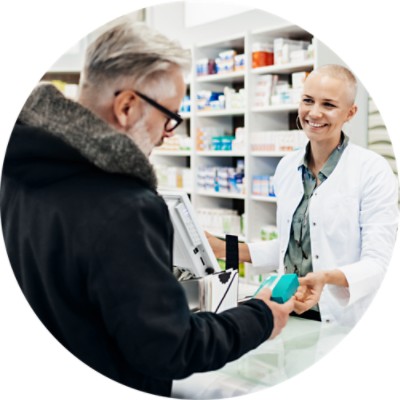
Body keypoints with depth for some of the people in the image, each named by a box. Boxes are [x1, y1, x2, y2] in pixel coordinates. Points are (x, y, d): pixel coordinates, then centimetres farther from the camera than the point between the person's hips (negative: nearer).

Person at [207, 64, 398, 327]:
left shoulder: (373, 171, -8)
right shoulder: (287, 167, 10)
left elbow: (378, 263, -12)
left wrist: (328, 277, -30)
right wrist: (228, 250, 10)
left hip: (346, 324, -4)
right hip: (288, 314, 4)